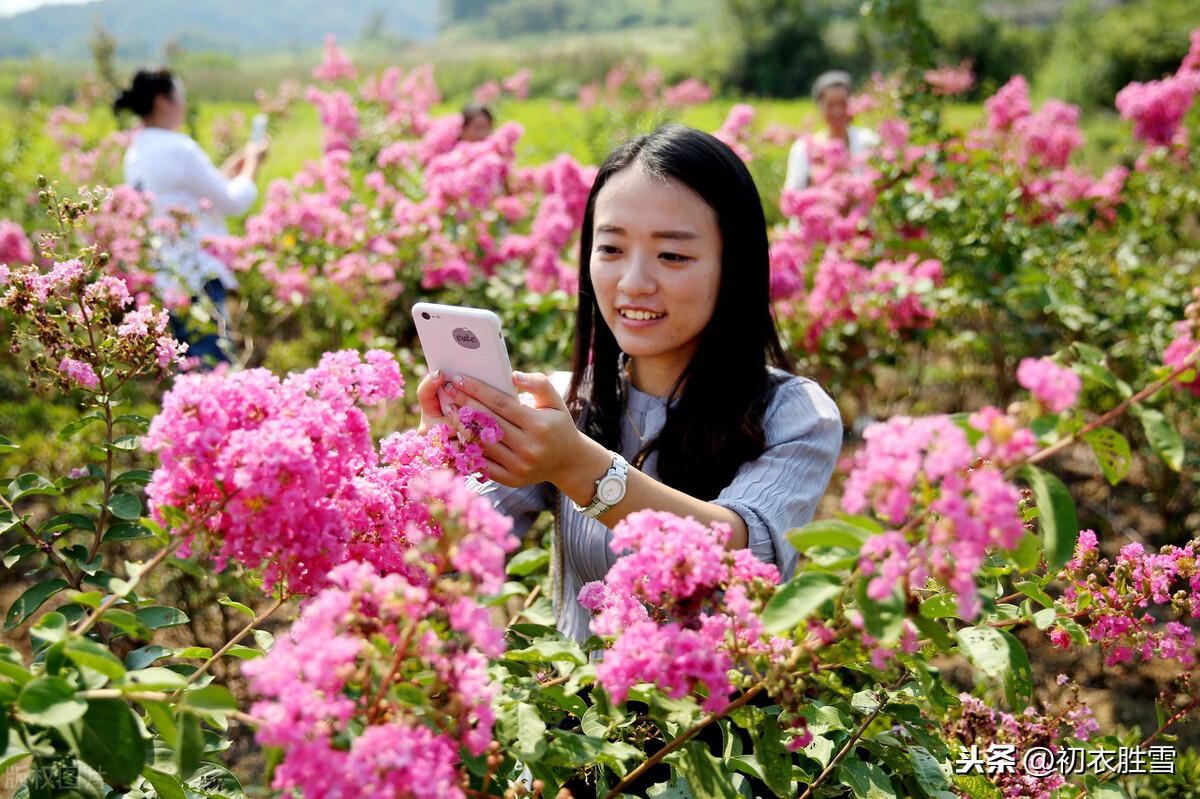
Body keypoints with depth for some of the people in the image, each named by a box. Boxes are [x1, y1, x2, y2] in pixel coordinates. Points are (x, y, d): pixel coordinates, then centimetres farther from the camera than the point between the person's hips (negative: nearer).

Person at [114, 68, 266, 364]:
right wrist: (252, 164, 9)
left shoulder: (136, 152, 14)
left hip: (161, 277, 9)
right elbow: (233, 201, -8)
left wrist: (234, 167, 21)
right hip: (196, 277, -9)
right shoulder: (178, 149, -13)